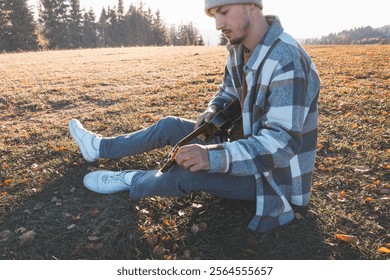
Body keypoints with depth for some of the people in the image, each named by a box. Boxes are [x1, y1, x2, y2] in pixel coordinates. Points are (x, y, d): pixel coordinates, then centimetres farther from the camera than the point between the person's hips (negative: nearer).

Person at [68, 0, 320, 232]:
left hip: (274, 176, -7)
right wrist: (212, 110, -9)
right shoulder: (238, 49, -2)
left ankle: (131, 181, 4)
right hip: (248, 140, 8)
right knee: (170, 126, 3)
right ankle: (101, 147, 19)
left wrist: (214, 156, -46)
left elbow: (282, 142, -34)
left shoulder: (287, 62, -29)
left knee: (188, 172, -27)